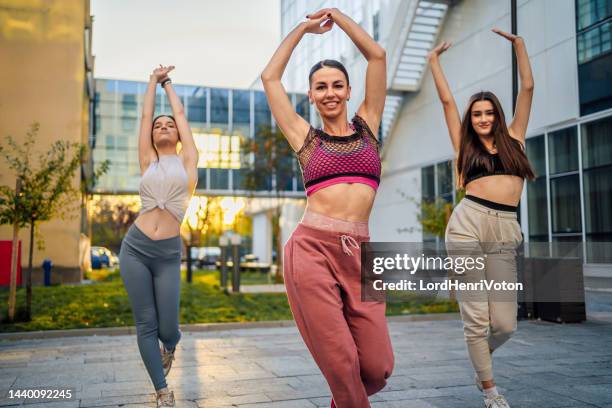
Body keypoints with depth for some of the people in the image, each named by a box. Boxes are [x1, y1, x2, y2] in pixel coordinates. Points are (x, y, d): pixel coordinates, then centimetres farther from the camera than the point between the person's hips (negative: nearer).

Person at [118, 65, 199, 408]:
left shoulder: (187, 160, 8)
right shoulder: (148, 162, 10)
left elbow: (181, 113, 16)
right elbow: (146, 115, 15)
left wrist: (169, 83, 30)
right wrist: (154, 80, 27)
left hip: (168, 253, -1)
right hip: (135, 248, 2)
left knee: (167, 328, 0)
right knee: (146, 324, 2)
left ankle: (170, 347, 37)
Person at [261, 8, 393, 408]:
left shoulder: (368, 125, 15)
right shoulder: (305, 137, 11)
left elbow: (377, 55, 13)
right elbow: (270, 77, 14)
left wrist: (338, 14, 22)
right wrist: (303, 27, 23)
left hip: (358, 254, 2)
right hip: (312, 249, -2)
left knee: (378, 366, 0)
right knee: (341, 363, -3)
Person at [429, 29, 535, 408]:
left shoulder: (514, 138, 19)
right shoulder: (465, 146, 15)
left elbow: (528, 88, 21)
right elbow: (447, 100, 17)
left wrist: (519, 44, 25)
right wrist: (434, 60, 26)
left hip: (505, 231, 2)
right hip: (469, 223, -2)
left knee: (505, 322, -3)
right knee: (476, 317, -4)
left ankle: (481, 358, 32)